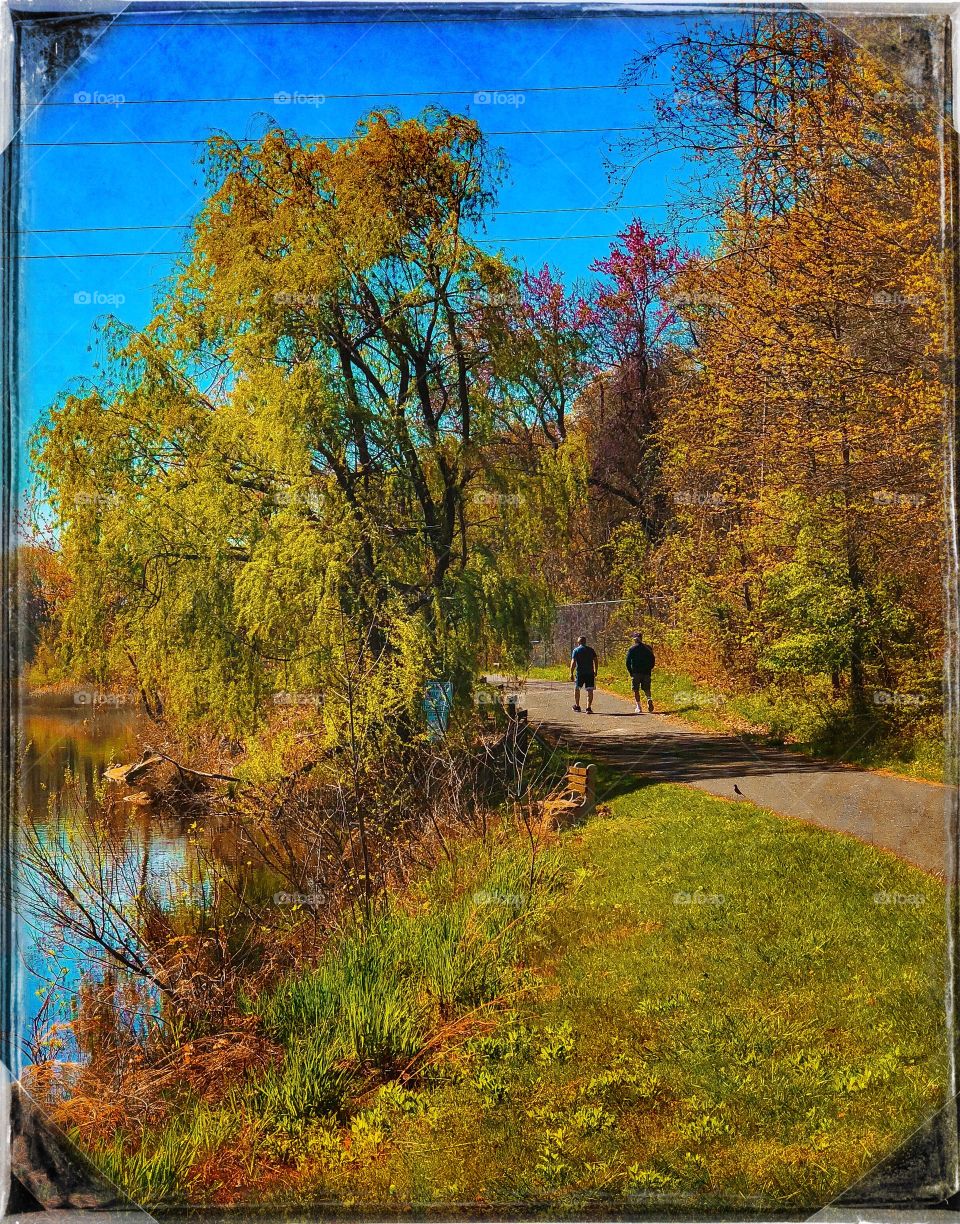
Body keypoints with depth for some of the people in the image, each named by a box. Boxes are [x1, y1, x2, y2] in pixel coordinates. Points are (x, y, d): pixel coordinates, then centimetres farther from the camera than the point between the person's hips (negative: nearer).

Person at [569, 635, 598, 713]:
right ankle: (588, 708, -8)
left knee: (576, 688, 17)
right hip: (590, 673, 1)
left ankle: (577, 706, 24)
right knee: (590, 690, 1)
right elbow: (595, 661, 7)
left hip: (580, 673, -1)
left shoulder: (576, 650, -1)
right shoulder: (591, 650, 8)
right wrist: (595, 671, 18)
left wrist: (571, 673, -8)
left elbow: (573, 662, -9)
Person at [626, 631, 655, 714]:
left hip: (635, 673, -2)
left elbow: (628, 662, -4)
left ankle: (638, 707, 4)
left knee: (636, 690, 8)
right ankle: (649, 699, -18)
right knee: (646, 688, 12)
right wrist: (649, 669, 14)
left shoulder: (632, 649, -3)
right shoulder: (647, 648, 3)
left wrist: (630, 672, 5)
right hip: (646, 672, 2)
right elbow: (653, 660, 5)